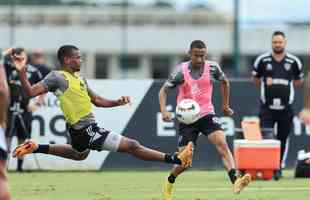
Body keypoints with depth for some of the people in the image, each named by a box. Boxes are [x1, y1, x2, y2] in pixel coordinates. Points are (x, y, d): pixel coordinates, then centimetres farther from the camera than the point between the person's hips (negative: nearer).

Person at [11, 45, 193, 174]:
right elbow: (32, 92, -23)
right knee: (132, 146, -9)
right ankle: (175, 160, -7)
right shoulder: (57, 77, -16)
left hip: (83, 129, 10)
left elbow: (97, 100, 17)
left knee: (78, 155, 42)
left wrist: (117, 102, 3)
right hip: (87, 130, -10)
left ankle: (37, 148, 40)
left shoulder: (80, 79, 11)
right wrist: (22, 71, -36)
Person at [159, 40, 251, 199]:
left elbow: (224, 82, 15)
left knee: (222, 143, -24)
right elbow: (163, 91, -4)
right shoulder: (181, 71, -12)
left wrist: (225, 105, 21)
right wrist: (164, 111, -21)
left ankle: (235, 181, -36)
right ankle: (169, 183, 31)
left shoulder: (212, 68, -6)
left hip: (207, 115, 1)